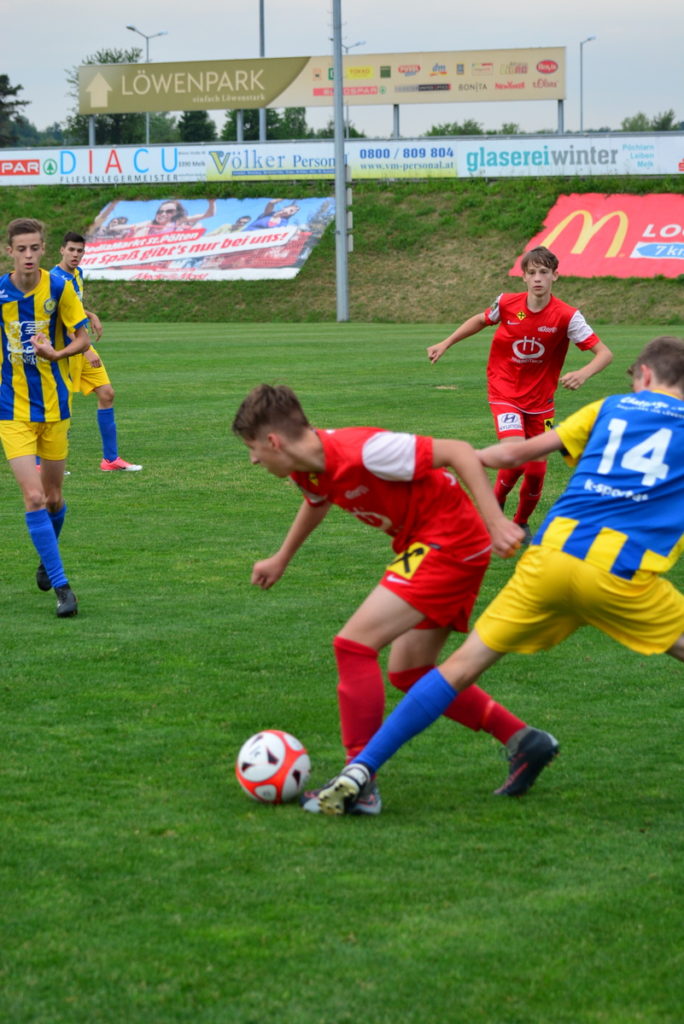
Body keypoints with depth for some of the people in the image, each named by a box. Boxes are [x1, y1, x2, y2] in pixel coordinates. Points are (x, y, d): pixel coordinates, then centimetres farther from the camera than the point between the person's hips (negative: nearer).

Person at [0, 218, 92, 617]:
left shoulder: (59, 288, -7)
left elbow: (83, 339, -3)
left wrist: (56, 353, -21)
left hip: (54, 405, 1)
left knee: (53, 498, 12)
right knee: (34, 497, -14)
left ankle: (48, 559, 42)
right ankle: (61, 586, -11)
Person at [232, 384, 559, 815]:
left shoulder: (361, 452, -26)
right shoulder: (309, 469, 2)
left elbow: (458, 452, -24)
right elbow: (317, 503, 28)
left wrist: (495, 521, -30)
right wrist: (281, 560, 38)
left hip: (448, 542, -10)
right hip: (423, 546, 10)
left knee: (354, 644, -15)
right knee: (410, 674, 14)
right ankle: (523, 740, 19)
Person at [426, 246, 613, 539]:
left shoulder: (566, 316, -16)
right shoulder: (507, 304, -11)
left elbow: (604, 353, -19)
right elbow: (481, 320, 12)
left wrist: (583, 373, -39)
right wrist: (445, 344, 12)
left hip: (540, 401, 1)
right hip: (505, 394, -1)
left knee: (536, 471, 4)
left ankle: (521, 523, 32)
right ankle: (495, 505, 7)